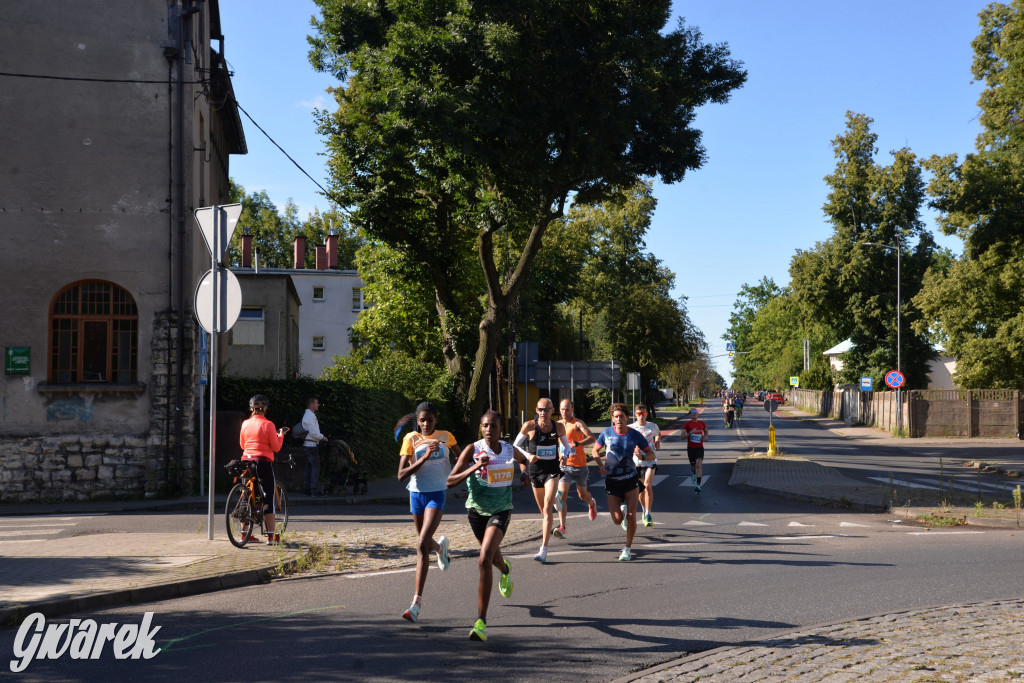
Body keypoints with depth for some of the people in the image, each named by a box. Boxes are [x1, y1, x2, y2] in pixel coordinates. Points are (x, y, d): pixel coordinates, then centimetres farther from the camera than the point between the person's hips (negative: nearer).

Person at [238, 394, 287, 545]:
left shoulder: (245, 424, 5)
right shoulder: (268, 425, -10)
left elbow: (242, 444, 16)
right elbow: (276, 447, -8)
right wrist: (281, 435, 7)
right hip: (264, 462, -5)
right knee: (269, 499, 0)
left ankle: (245, 533, 17)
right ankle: (272, 536, -1)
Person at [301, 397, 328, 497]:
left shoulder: (309, 415, 18)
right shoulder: (309, 416, -15)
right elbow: (313, 433, -20)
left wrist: (321, 438, 14)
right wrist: (323, 438, -6)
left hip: (308, 445, 11)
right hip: (311, 445, -11)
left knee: (309, 467, 12)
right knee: (316, 467, -12)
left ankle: (308, 489, 15)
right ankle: (315, 490, -14)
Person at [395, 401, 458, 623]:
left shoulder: (445, 437, 0)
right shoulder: (411, 439, -4)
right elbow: (401, 475, -13)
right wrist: (424, 457, -22)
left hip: (437, 494, -2)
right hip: (417, 494, 2)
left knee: (422, 545, -17)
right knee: (426, 543, 19)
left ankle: (417, 602, -19)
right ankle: (440, 546, 59)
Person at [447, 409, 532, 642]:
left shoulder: (510, 450, -4)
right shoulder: (473, 450, -12)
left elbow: (523, 459, 22)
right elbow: (451, 481, -19)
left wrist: (524, 471, 0)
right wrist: (474, 468, -32)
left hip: (501, 511, -2)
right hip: (477, 509, 2)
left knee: (484, 561, -19)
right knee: (492, 553, 25)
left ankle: (481, 621, -18)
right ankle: (505, 570, 66)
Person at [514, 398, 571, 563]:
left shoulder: (558, 427, -4)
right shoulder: (529, 426, -8)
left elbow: (566, 445, 11)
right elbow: (516, 446, 1)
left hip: (552, 470, -2)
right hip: (535, 470, 2)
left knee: (548, 507, -17)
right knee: (542, 508, 17)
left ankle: (544, 550, -21)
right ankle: (549, 526, 54)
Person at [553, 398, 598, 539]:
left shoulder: (578, 423, -9)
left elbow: (592, 438, -23)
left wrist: (576, 444, -36)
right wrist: (560, 455, 6)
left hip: (579, 465, -3)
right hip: (564, 465, 3)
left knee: (582, 495, 14)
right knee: (562, 494, -15)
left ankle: (592, 504, 52)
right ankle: (562, 528, -22)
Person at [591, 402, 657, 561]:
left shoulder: (635, 435, -4)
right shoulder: (607, 433, -3)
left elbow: (651, 454, 3)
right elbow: (595, 451, 12)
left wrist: (642, 457, -19)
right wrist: (600, 464, -7)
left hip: (630, 479, 0)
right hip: (612, 481, 1)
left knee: (631, 517, -10)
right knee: (617, 520, -5)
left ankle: (628, 548, 10)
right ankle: (622, 509, 33)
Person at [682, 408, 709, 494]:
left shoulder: (702, 423, 6)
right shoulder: (687, 424, -2)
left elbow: (706, 431, 27)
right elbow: (683, 436, -8)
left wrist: (705, 437, 6)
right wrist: (690, 433, -23)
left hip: (699, 448, 0)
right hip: (690, 448, 0)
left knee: (699, 465, -17)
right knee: (693, 466, 12)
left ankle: (698, 485, -22)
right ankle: (693, 474, 51)